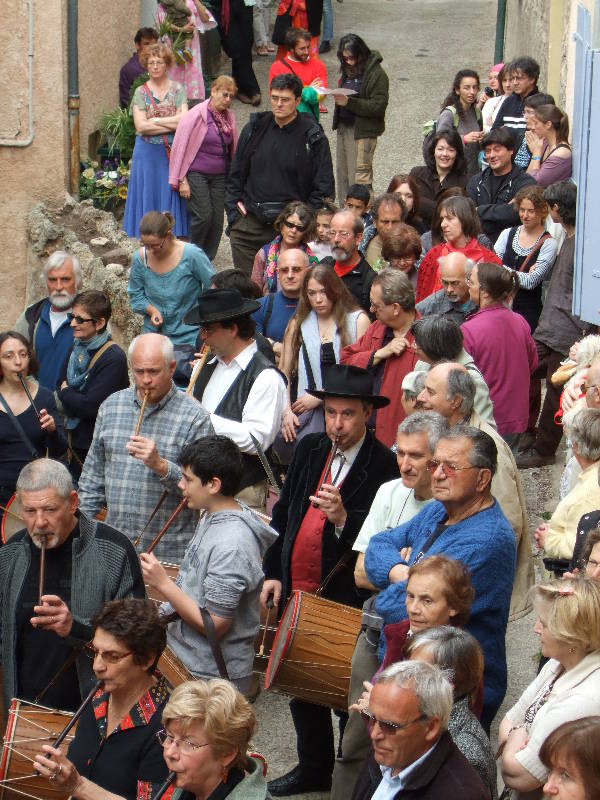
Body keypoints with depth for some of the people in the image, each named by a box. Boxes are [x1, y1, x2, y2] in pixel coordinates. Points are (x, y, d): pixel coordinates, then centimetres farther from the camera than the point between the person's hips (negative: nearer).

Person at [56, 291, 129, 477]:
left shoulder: (113, 359, -18)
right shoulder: (77, 348, 8)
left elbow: (90, 406, -22)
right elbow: (60, 385, 11)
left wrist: (65, 393, -6)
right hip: (75, 444, 8)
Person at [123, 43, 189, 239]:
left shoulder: (177, 89, 4)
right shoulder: (141, 92, 2)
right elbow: (141, 126, -10)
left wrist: (155, 121, -11)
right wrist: (173, 124, -12)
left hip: (173, 152, 0)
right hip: (148, 154, 0)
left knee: (170, 195, 1)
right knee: (149, 195, 1)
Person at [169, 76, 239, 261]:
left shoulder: (229, 117, 8)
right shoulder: (197, 114, -9)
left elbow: (233, 149, 18)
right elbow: (180, 146, -8)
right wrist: (182, 180, -10)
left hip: (220, 176, 5)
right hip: (197, 174, -5)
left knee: (217, 220, -1)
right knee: (203, 216, -14)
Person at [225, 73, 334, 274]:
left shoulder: (313, 138, -2)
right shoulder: (254, 129, 9)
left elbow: (324, 189, 1)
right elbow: (235, 175, 17)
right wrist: (233, 212, 8)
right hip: (249, 224, 3)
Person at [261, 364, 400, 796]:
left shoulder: (385, 466, -13)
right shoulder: (309, 449, 8)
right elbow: (284, 513, 15)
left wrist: (344, 519, -31)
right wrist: (274, 573, 9)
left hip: (349, 599, -7)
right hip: (297, 590, 7)